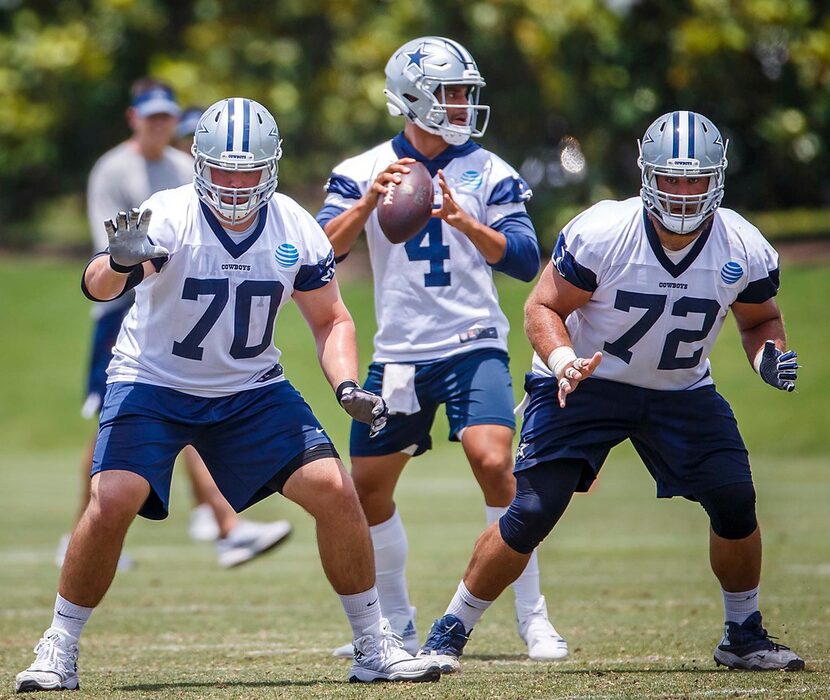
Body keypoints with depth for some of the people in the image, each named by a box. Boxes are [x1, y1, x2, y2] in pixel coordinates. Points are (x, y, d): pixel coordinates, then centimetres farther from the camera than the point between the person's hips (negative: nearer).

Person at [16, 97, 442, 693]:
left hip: (252, 388, 3)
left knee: (335, 491, -9)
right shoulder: (168, 218, -22)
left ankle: (374, 648, 6)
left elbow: (331, 319, 4)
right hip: (154, 384, -3)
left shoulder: (297, 231, -10)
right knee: (113, 503, -22)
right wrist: (120, 264, -63)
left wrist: (348, 387, -14)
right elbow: (97, 286, -39)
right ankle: (59, 650, -4)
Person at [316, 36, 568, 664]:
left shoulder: (487, 172, -1)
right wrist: (369, 201, -22)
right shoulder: (363, 171, 2)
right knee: (368, 489, 7)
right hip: (399, 353, 3)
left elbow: (525, 260, -10)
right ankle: (397, 624, 26)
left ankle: (534, 619, -13)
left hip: (473, 346, -3)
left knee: (494, 465, -21)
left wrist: (463, 220, -24)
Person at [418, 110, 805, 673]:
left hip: (681, 392, 3)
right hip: (588, 382, -3)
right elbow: (544, 308, -14)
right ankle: (451, 631, 3)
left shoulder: (745, 250, -14)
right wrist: (563, 362, -32)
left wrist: (770, 353, -16)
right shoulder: (601, 233, -24)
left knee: (735, 501, -11)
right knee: (533, 514, -12)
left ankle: (743, 635, 11)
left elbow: (759, 319, 6)